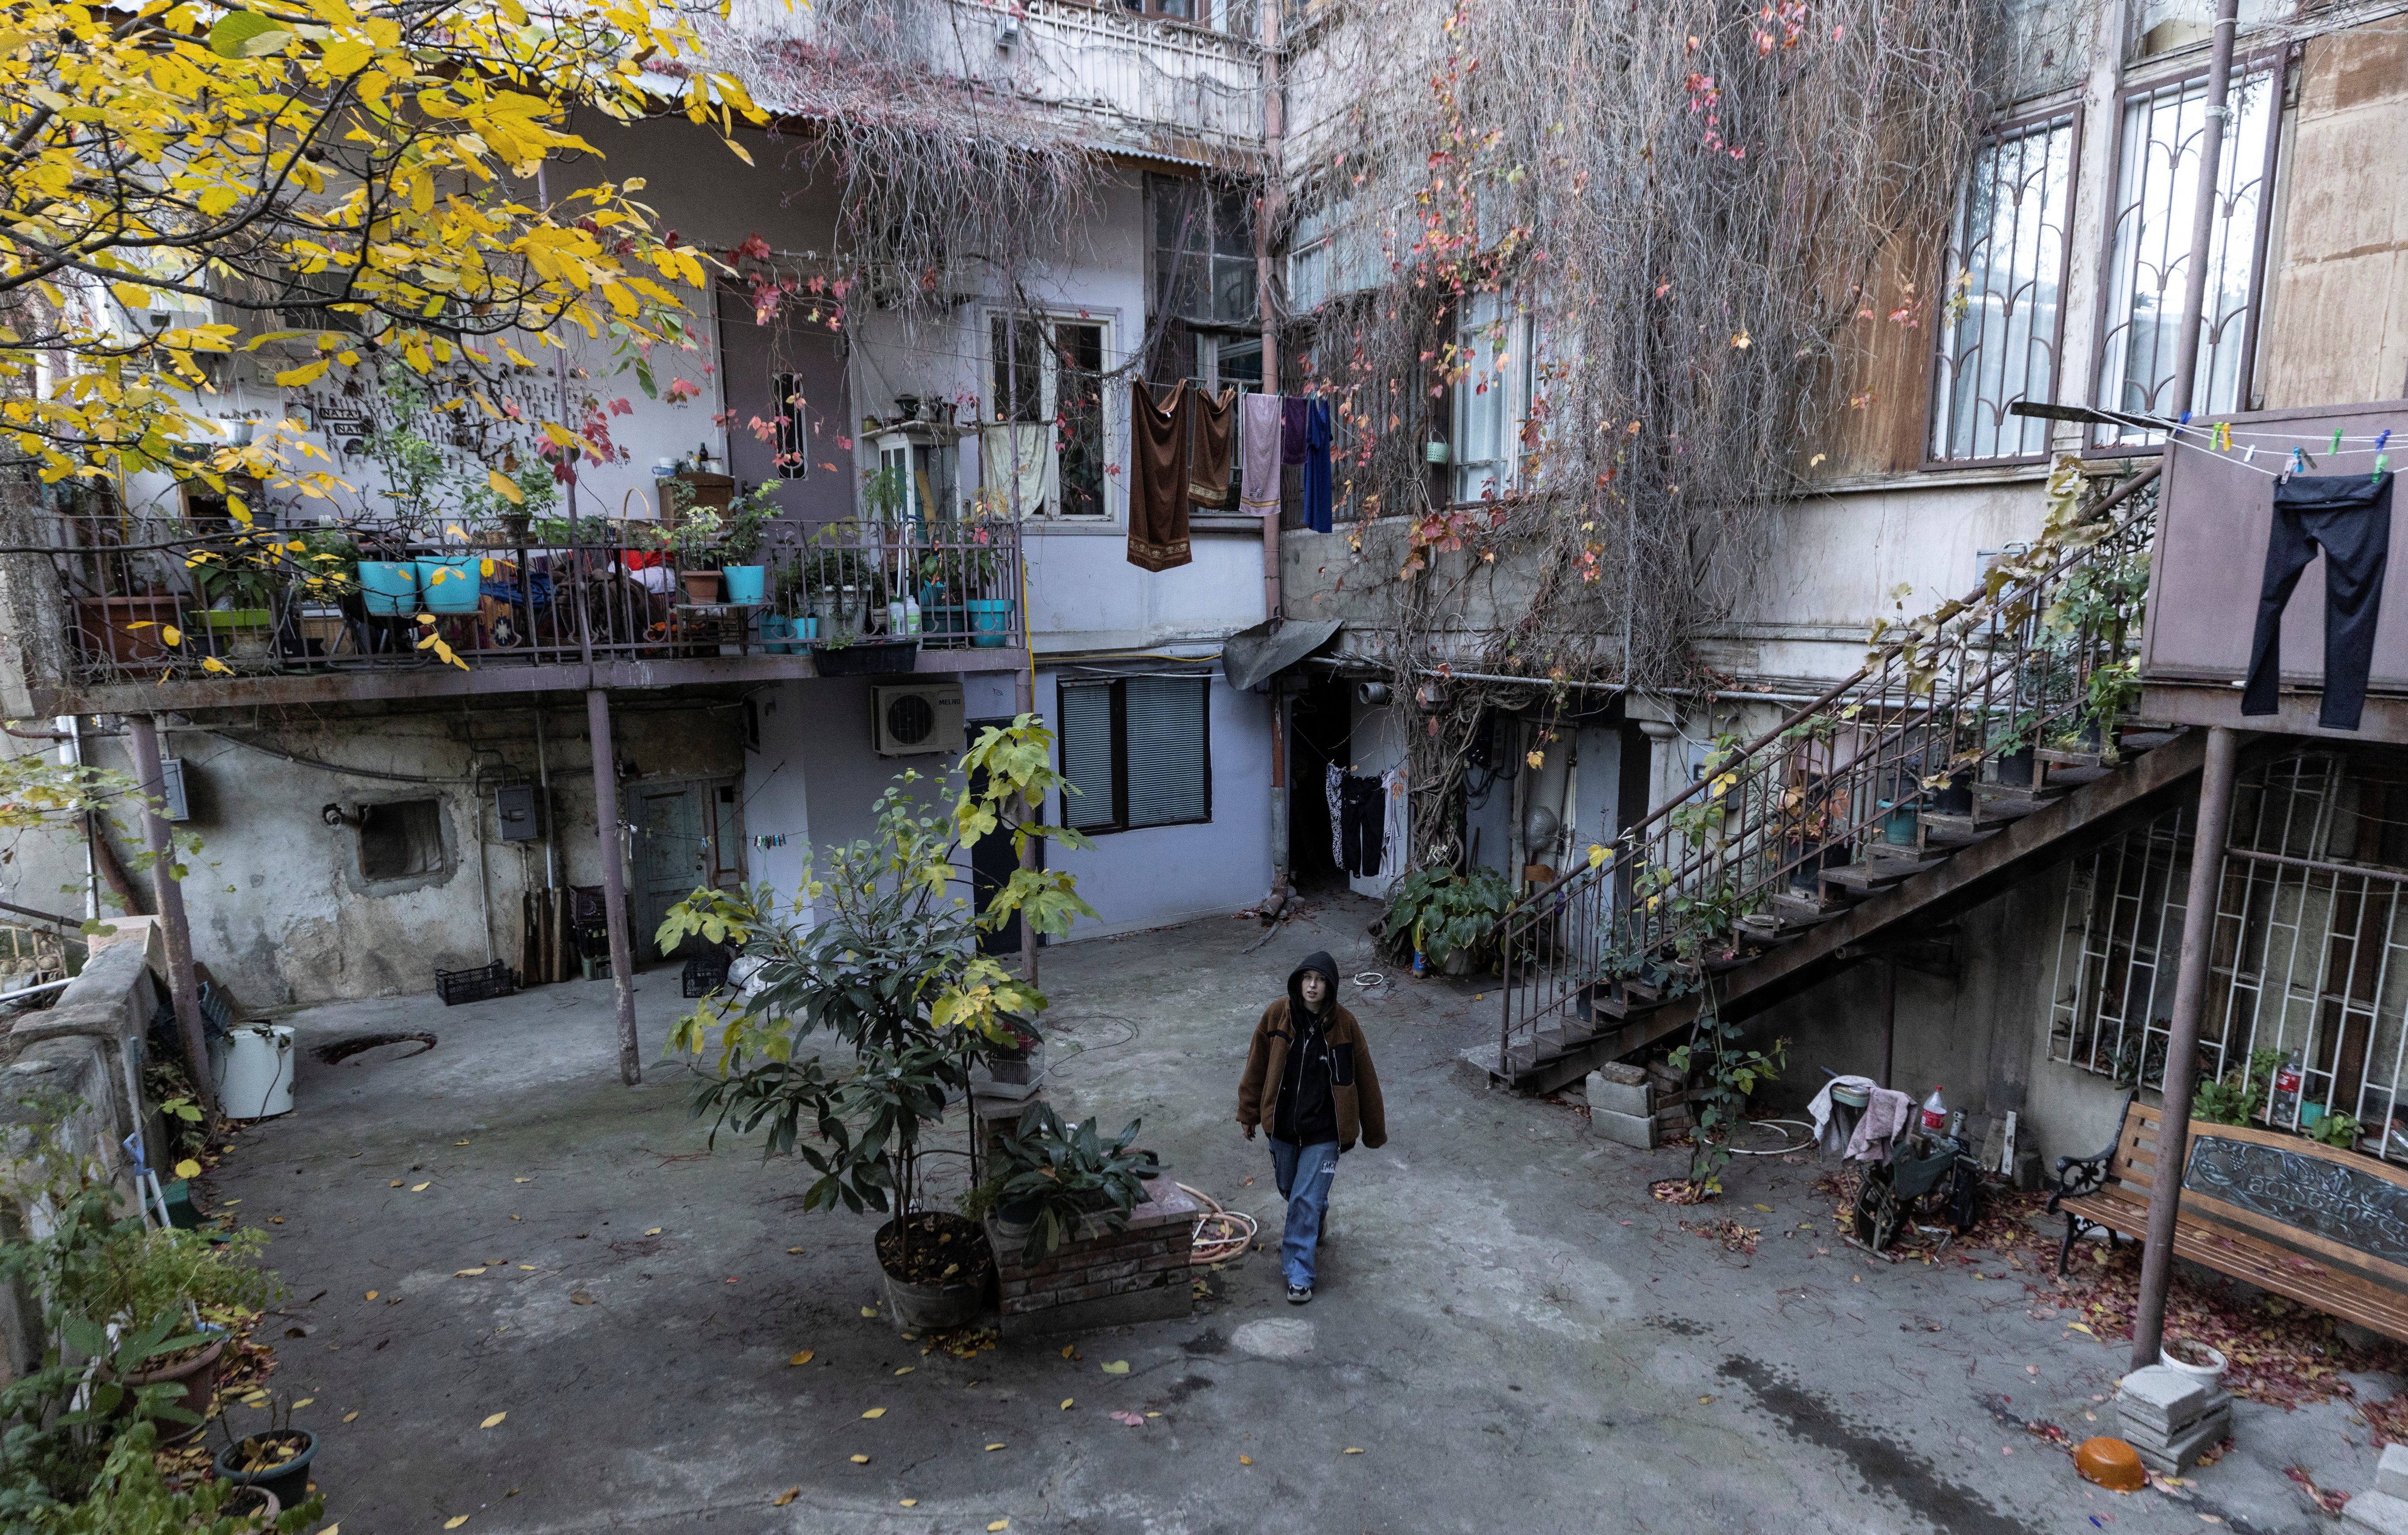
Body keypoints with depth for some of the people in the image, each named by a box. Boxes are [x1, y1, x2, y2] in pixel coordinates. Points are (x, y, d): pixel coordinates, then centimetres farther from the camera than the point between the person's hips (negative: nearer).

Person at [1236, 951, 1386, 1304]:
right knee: (1290, 1191, 22)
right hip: (1282, 1126, 3)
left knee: (1307, 1201, -6)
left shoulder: (1344, 1025, -13)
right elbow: (1257, 1066, 2)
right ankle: (1311, 1230, 53)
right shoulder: (1276, 1016, -10)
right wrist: (1249, 1114, 8)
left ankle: (1299, 1274, 9)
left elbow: (1365, 1080, -2)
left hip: (1324, 1132, -3)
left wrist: (1374, 1132, 5)